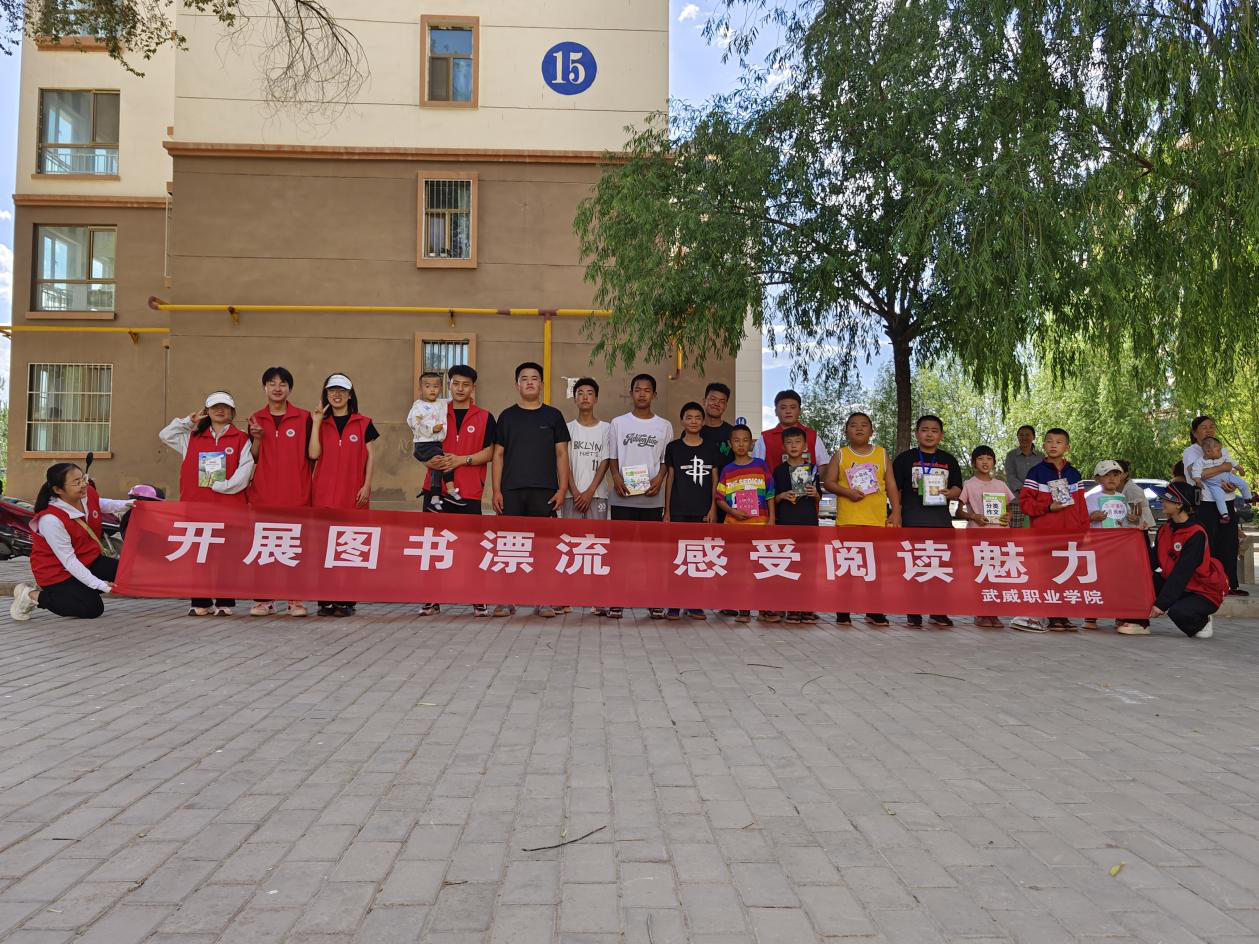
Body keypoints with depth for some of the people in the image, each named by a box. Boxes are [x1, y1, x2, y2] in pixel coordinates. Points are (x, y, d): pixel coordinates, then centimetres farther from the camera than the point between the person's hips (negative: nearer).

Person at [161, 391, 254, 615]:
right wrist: (190, 420, 13)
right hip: (197, 504, 3)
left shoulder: (241, 439, 5)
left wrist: (221, 485, -11)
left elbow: (244, 471, -4)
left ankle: (224, 603, 6)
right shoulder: (193, 438, 17)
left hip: (229, 506, -3)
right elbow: (165, 435, 17)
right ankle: (201, 602, 11)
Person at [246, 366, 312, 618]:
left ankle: (296, 600, 8)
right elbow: (252, 459, 9)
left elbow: (311, 455, 5)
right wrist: (256, 438, -6)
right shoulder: (255, 420, 11)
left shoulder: (303, 418, 4)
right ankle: (263, 600, 11)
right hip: (263, 493, 2)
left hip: (296, 494, -2)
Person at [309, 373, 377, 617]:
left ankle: (346, 601, 4)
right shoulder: (321, 423, 12)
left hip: (353, 495, -2)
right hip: (324, 494, 2)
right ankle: (325, 600, 6)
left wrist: (366, 486, -5)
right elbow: (313, 454, -3)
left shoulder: (363, 423, 7)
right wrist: (317, 421, -2)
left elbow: (371, 456, 5)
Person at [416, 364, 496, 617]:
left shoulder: (484, 418, 7)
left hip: (469, 492, -2)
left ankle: (478, 600, 6)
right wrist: (429, 461, -7)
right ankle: (432, 599, 9)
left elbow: (488, 453, 0)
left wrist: (461, 459, -13)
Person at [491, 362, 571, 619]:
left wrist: (562, 489, -3)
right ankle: (506, 599, 8)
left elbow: (561, 454, 7)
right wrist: (496, 490, 1)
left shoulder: (553, 416, 9)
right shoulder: (507, 416, 11)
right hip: (511, 491, 1)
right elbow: (498, 455, 10)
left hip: (544, 491, -1)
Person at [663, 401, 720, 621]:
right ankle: (674, 605, 5)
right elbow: (669, 479, 6)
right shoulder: (673, 447, 5)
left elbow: (715, 481, 10)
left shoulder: (711, 449, 9)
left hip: (703, 511, 2)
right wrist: (667, 511, 2)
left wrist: (712, 508, 0)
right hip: (679, 510, -2)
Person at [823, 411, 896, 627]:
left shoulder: (882, 454, 10)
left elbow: (891, 485, 9)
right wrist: (847, 492, -15)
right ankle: (843, 611, 8)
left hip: (878, 519, 1)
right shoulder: (840, 455, 6)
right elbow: (828, 482, 1)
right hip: (848, 518, -1)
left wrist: (895, 512, 1)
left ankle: (874, 611, 13)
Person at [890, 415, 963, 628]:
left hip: (941, 520, 3)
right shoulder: (905, 458, 5)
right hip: (913, 520, -3)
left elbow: (957, 487, 14)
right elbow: (895, 488, 3)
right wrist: (896, 513, -6)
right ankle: (913, 612, 8)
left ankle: (938, 612, 14)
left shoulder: (948, 460, 14)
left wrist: (949, 493, -9)